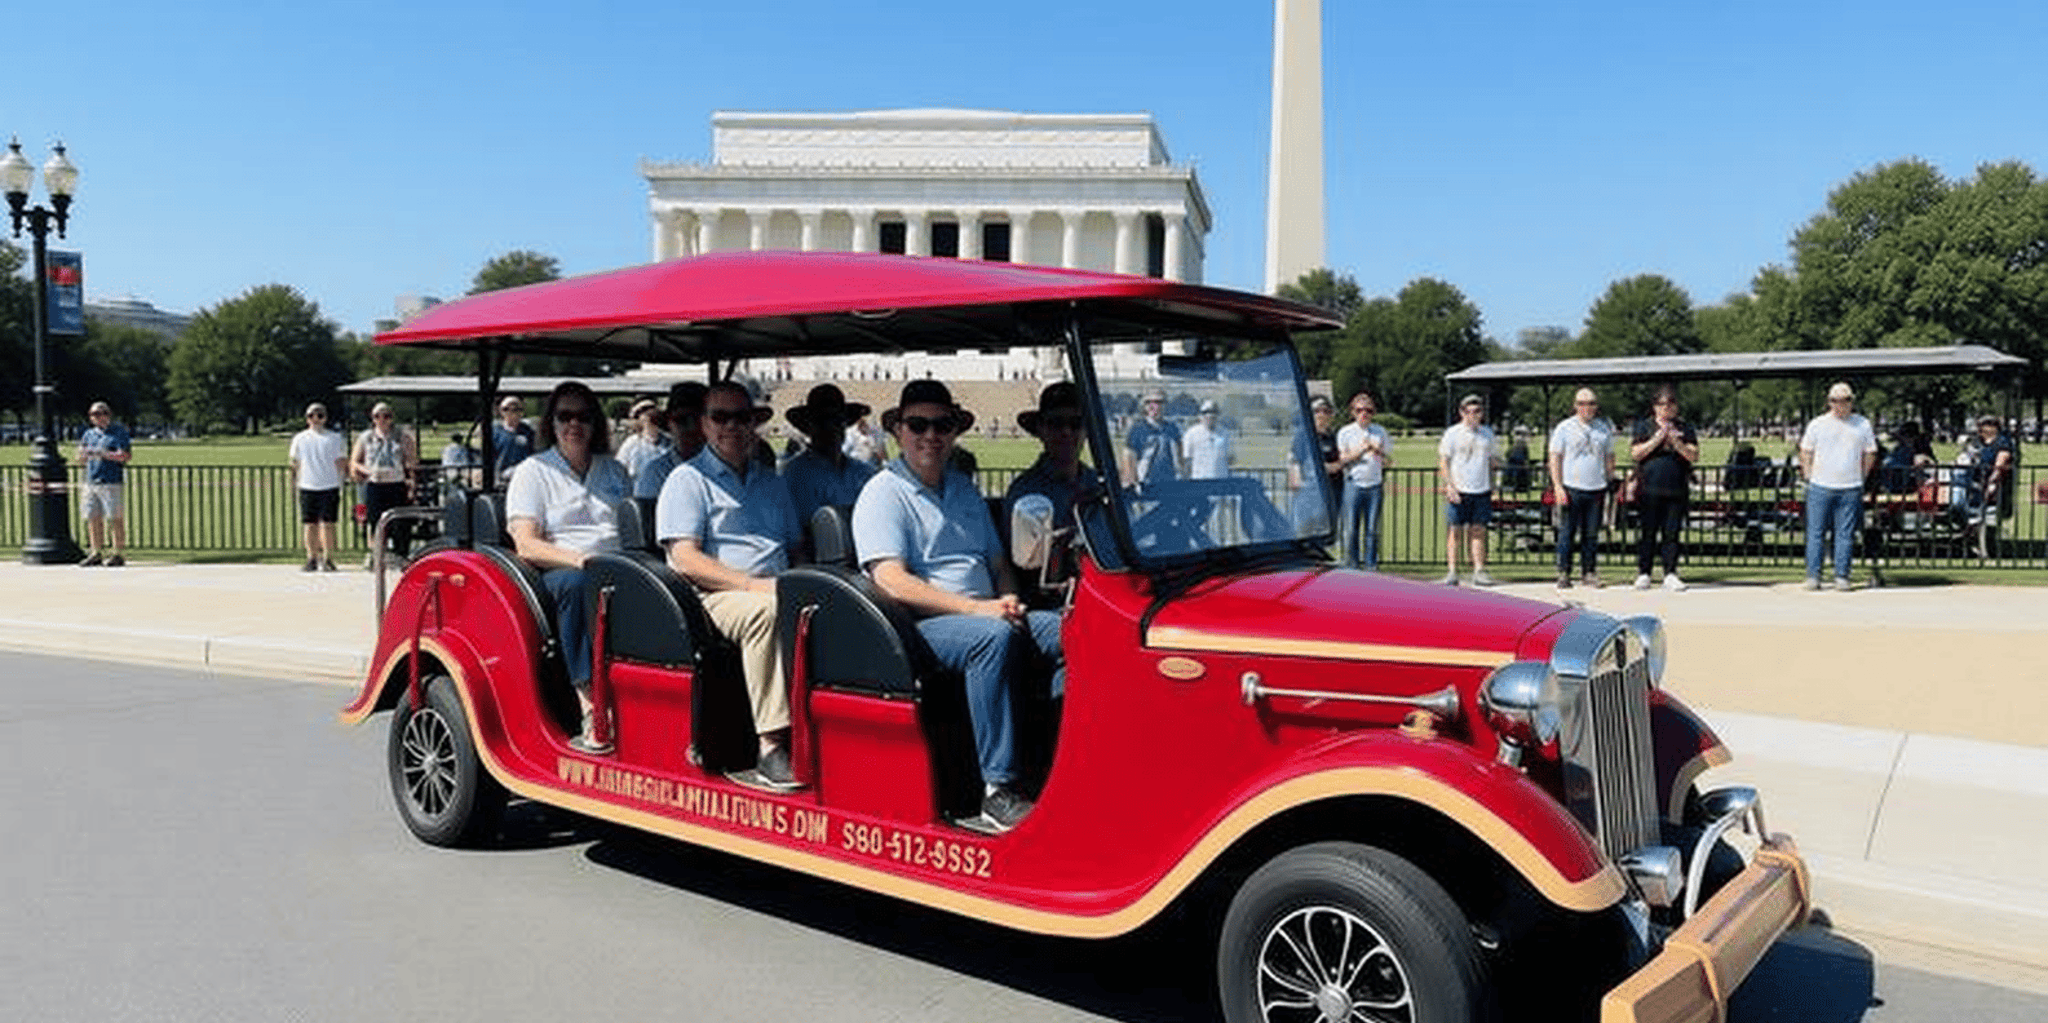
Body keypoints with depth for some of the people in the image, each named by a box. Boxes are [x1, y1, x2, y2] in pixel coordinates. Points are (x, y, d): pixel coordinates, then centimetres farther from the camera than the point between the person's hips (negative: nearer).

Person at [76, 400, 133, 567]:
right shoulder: (89, 434, 19)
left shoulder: (119, 432, 1)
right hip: (91, 481, 6)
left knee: (115, 519, -6)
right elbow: (81, 458, 22)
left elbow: (128, 455, -8)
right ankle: (96, 553, 14)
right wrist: (84, 453, -1)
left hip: (112, 481, -6)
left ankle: (117, 553, -2)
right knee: (93, 519, 7)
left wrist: (106, 454, -17)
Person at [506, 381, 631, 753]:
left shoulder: (614, 471, 25)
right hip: (555, 574, -3)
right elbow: (527, 547, -3)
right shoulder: (532, 472, 10)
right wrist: (579, 559, -20)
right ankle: (590, 709, -42)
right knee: (576, 583, -40)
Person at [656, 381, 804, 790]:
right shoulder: (688, 480, 8)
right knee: (767, 611, -38)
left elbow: (796, 547, 27)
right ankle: (771, 748, -37)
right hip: (714, 596, -5)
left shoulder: (772, 482, 27)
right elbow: (686, 560, -5)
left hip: (777, 590, 5)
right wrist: (752, 584, -16)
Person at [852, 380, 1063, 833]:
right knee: (994, 638, -36)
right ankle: (997, 792, -35)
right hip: (917, 627, -6)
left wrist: (1008, 602, 1)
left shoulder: (965, 490, 24)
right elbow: (892, 583, -13)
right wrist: (976, 608, -19)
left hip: (985, 617, 7)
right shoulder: (884, 494, 0)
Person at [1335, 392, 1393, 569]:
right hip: (1354, 484, -2)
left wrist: (1378, 451, -6)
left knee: (1372, 529, 1)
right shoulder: (1345, 432, 7)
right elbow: (1342, 460, 1)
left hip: (1375, 486, 2)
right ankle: (1352, 564, 5)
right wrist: (1362, 450, -11)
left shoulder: (1380, 431, 14)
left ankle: (1371, 564, 8)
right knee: (1351, 528, -3)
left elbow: (1389, 461, 13)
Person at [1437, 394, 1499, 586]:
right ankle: (1452, 572, 2)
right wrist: (1450, 486, -11)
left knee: (1479, 531, 3)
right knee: (1455, 530, -2)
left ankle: (1479, 571, 7)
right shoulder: (1453, 433, 1)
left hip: (1482, 491, 4)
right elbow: (1443, 462, -2)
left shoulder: (1487, 433, 14)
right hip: (1459, 491, -3)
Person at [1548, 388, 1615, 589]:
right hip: (1571, 488, -3)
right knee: (1567, 533, -3)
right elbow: (1554, 457, 1)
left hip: (1597, 489, 3)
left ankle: (1589, 572, 13)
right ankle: (1563, 573, 3)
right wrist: (1558, 486, -7)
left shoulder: (1605, 428, 12)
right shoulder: (1564, 428, 2)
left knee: (1592, 534, 5)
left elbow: (1609, 457, 19)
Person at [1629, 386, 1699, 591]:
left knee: (1672, 533, 0)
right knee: (1648, 533, -1)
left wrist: (1676, 443, -9)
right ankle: (1643, 573, 6)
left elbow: (1694, 456, 5)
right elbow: (1635, 454, -2)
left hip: (1677, 491, 2)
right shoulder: (1643, 426, 9)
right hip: (1649, 489, -2)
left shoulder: (1685, 428, 14)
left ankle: (1670, 574, 3)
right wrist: (1657, 439, -10)